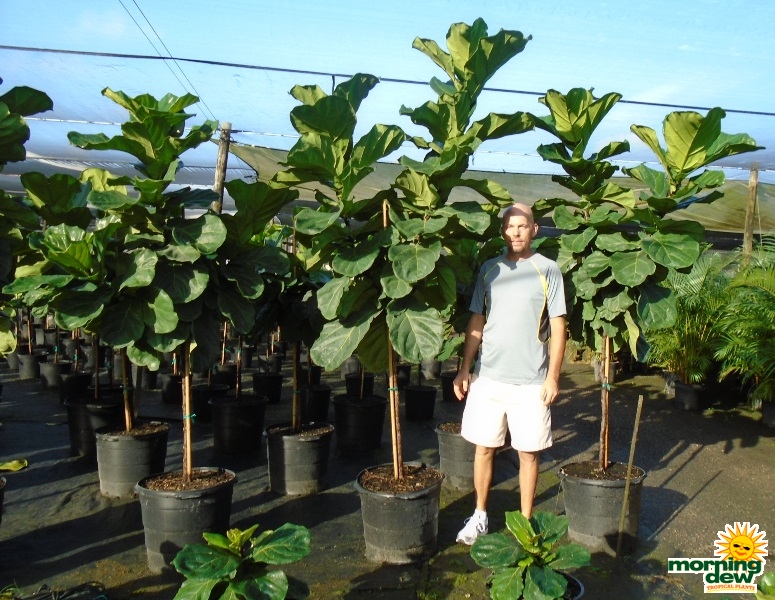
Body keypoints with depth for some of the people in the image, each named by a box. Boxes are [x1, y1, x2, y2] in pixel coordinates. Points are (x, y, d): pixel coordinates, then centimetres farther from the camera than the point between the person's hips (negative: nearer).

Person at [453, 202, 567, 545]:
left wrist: (553, 376, -8)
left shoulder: (548, 270, -2)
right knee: (484, 447, 9)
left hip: (531, 380, -2)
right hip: (488, 376, 3)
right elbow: (476, 323, 10)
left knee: (528, 452, 7)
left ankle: (526, 520, 22)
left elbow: (557, 327, -2)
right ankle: (480, 515, 25)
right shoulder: (489, 270, 7)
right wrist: (464, 369, 5)